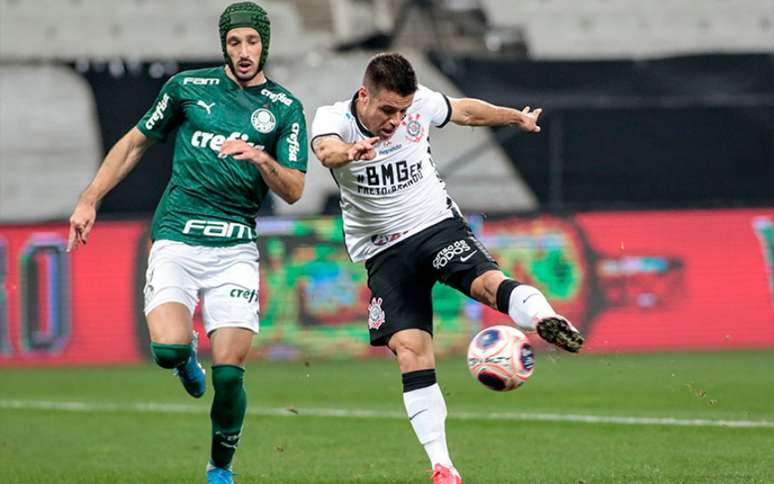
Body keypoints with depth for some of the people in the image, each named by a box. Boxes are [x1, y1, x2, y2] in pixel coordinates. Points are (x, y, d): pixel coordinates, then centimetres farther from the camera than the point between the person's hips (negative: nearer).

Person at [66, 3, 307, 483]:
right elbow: (136, 142, 17)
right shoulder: (189, 87, 7)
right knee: (169, 348, -23)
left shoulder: (285, 108, 7)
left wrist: (262, 159, -18)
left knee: (228, 372, -11)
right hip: (176, 239, 0)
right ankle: (187, 356, 16)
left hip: (235, 249, 0)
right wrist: (89, 199, 11)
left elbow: (294, 191, 2)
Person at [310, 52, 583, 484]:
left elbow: (465, 111, 16)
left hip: (438, 225, 1)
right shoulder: (334, 118, -14)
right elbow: (326, 149, -39)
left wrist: (517, 118, 30)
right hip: (384, 251, -1)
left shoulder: (420, 103, -6)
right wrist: (349, 152, -62)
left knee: (489, 281, -31)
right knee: (411, 351, -13)